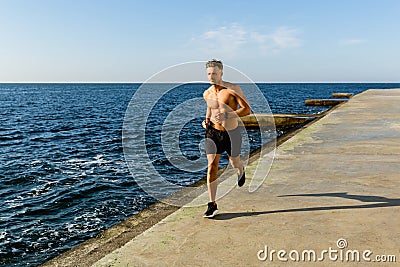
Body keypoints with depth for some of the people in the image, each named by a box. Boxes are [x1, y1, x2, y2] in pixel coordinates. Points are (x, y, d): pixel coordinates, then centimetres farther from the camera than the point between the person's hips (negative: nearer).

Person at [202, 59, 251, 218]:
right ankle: (212, 205, -3)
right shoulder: (207, 94, 3)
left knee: (235, 164, 16)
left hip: (232, 132, -2)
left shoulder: (233, 89, -11)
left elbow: (247, 109, -14)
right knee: (212, 167, -8)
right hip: (213, 132, 2)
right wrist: (206, 120, 4)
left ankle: (241, 170, 57)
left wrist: (227, 116, -26)